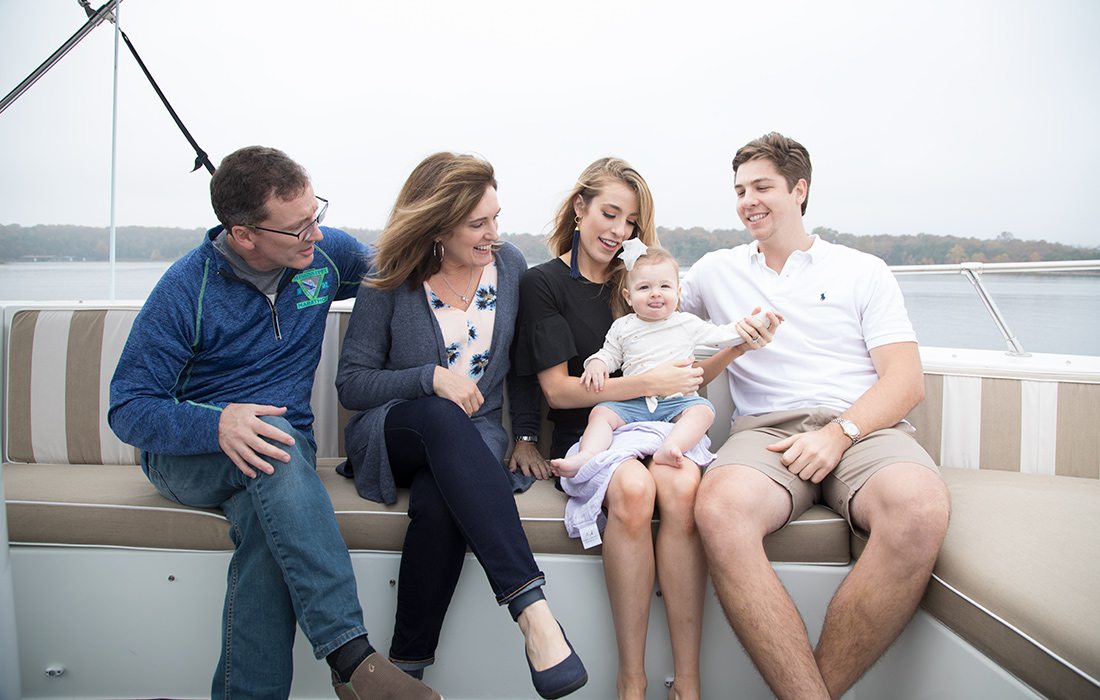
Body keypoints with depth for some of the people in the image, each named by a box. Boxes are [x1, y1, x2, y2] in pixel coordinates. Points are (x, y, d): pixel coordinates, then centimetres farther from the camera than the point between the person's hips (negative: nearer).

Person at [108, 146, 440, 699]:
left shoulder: (327, 252, 1)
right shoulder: (187, 288, -11)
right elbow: (127, 409, -11)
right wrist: (216, 423, -30)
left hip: (285, 447, 3)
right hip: (188, 455, -2)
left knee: (265, 522, -35)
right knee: (272, 445, -38)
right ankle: (350, 656, -42)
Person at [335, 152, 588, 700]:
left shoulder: (509, 264, 4)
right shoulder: (391, 281, -4)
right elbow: (350, 383, -4)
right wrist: (431, 379, -16)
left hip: (472, 439, 2)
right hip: (387, 437, -1)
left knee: (439, 504, -35)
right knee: (443, 419, -39)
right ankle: (530, 607, -44)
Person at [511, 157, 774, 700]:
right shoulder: (544, 282, 5)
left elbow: (684, 379, 20)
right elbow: (557, 388, -4)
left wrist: (737, 346, 2)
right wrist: (648, 383, -12)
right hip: (585, 431, -3)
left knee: (682, 486, -31)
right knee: (633, 488, -35)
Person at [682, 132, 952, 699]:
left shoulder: (862, 271, 16)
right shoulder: (716, 271, 23)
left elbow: (906, 380, 7)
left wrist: (839, 433, -13)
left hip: (861, 425, 0)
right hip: (766, 429, 1)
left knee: (920, 508, -36)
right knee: (719, 508, -36)